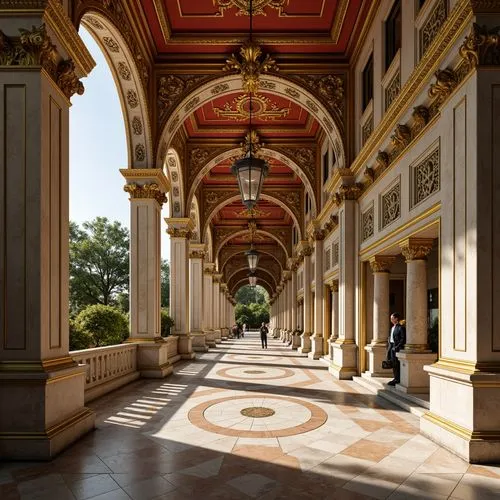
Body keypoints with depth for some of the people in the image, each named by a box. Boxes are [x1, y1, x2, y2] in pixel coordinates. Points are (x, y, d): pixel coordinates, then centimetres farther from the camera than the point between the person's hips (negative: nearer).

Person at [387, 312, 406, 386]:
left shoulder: (401, 328, -11)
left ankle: (398, 380, 2)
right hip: (391, 347, 9)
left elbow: (403, 339, -16)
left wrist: (397, 347, -19)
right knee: (393, 364, 12)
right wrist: (389, 346, 12)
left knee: (397, 364, -5)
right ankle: (396, 378, 21)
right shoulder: (392, 328, 17)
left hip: (397, 348, -9)